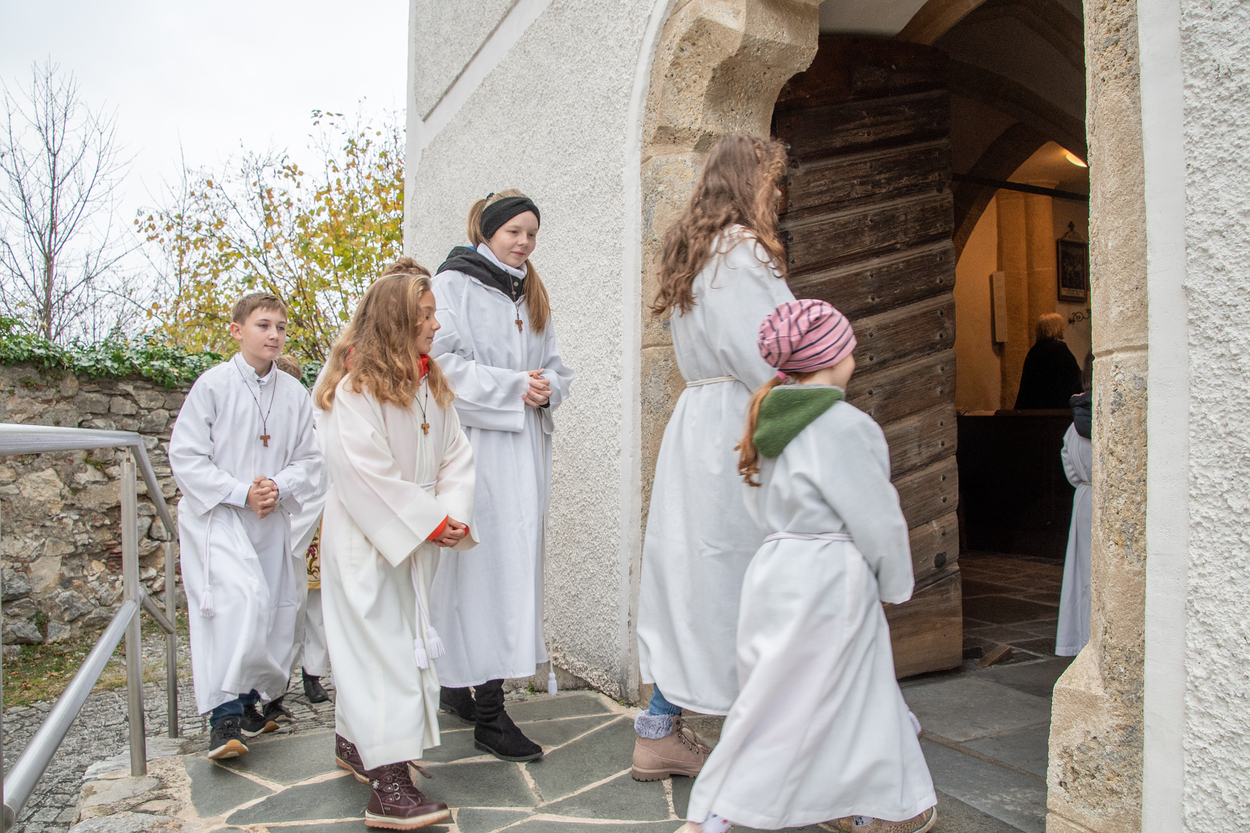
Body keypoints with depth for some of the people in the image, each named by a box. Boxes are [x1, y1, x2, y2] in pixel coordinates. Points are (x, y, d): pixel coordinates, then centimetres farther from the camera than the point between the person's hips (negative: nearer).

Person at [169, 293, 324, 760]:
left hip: (272, 520, 5)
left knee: (275, 613, 7)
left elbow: (309, 459, 8)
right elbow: (186, 457, -7)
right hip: (215, 516, -4)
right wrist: (241, 492, -14)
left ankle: (249, 702, 29)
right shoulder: (213, 384, -5)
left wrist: (279, 487, -11)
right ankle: (224, 714, -13)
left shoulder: (294, 393, 6)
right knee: (242, 597, -23)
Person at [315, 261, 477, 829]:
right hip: (365, 541, -7)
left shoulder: (430, 384, 10)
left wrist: (453, 515, -8)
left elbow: (456, 454, 8)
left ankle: (354, 742, 33)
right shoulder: (354, 387, -14)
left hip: (415, 542, 7)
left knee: (393, 642, 15)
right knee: (380, 646, -8)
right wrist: (431, 522, -16)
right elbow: (365, 471, -20)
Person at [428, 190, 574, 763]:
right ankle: (488, 714, -1)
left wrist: (546, 388, -3)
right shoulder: (454, 285, 0)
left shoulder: (532, 296, 21)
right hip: (474, 444, -7)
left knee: (515, 559, 6)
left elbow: (555, 367, 19)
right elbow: (445, 362, -11)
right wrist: (513, 386, -14)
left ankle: (461, 685, 21)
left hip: (524, 447, 7)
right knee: (481, 562, -7)